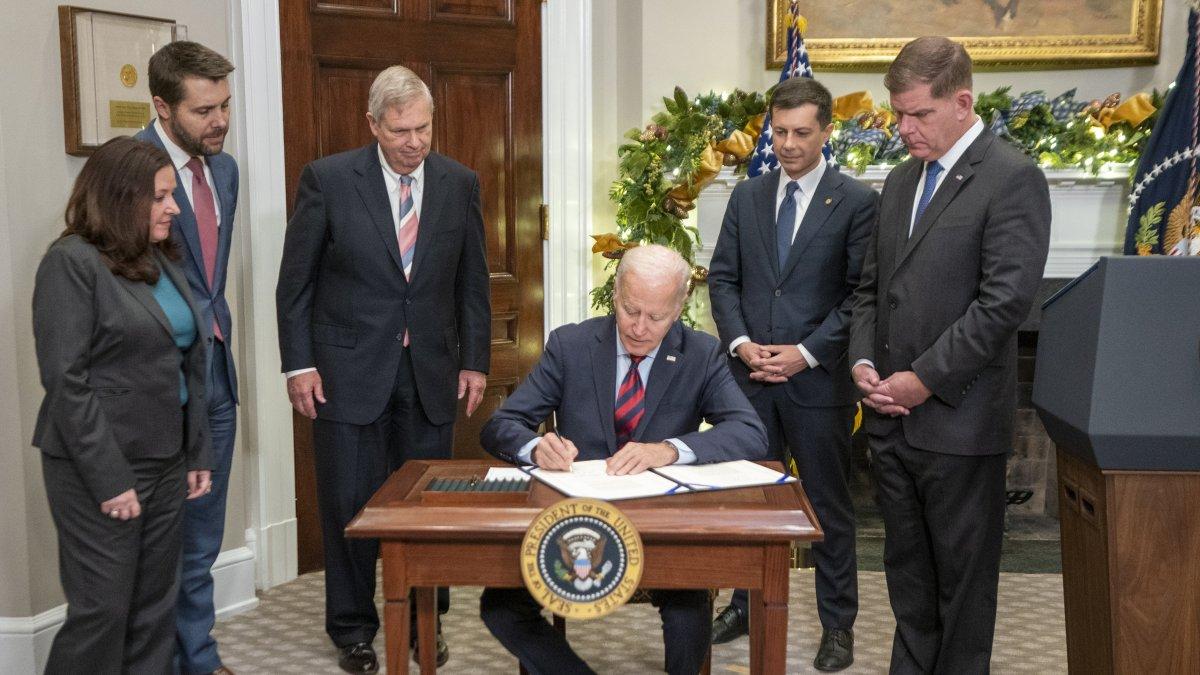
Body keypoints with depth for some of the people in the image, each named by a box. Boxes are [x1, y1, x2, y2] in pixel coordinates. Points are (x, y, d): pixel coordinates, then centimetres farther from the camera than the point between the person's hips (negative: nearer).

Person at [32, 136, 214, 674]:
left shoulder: (160, 261, 12)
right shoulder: (72, 262, -10)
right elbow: (65, 380, -15)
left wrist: (197, 454, 13)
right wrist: (109, 479, -18)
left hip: (165, 462, 7)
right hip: (102, 468, -7)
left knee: (154, 608, 10)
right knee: (103, 609, -1)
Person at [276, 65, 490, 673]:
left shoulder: (459, 183, 3)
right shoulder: (328, 179, -5)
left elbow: (472, 281, 10)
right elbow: (295, 281, -2)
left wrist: (474, 360, 6)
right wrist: (298, 364, -6)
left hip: (431, 372, 3)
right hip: (350, 370, -2)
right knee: (349, 503, 5)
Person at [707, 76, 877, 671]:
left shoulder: (856, 201, -4)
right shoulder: (747, 196, 9)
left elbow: (861, 293, -8)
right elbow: (722, 278, 7)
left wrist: (806, 352, -15)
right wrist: (741, 343, -8)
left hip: (818, 378, -3)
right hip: (750, 373, 4)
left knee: (829, 506, 8)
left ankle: (837, 624, 21)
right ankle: (746, 605, 30)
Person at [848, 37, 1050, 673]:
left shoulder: (1012, 179, -9)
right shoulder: (900, 181, 14)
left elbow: (1005, 301, -17)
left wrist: (924, 379, -16)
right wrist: (863, 362, 0)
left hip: (956, 420, -7)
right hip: (892, 416, 7)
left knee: (962, 578, 7)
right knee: (906, 567, 16)